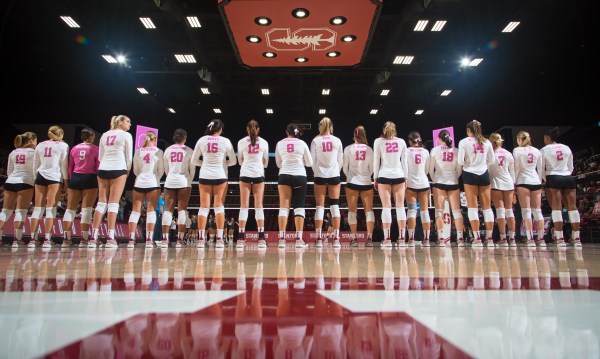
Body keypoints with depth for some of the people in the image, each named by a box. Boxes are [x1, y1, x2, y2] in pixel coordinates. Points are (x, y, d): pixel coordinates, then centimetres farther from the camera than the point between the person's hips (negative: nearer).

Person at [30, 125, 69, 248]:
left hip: (40, 176, 4)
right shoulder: (62, 145, 4)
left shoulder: (40, 145, 16)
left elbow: (35, 165, 15)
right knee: (50, 208, -5)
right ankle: (46, 239, -9)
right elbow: (64, 165, 0)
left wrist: (36, 177, 20)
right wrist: (66, 180, 3)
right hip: (55, 177, -4)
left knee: (37, 207, 6)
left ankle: (32, 239, 5)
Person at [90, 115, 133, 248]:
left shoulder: (104, 135, 17)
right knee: (113, 203, -5)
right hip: (118, 169, -5)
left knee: (101, 202, 5)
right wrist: (128, 171, 10)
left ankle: (94, 238, 1)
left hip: (103, 169, 5)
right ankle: (110, 238, -7)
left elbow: (100, 156, 15)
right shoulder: (126, 135, 1)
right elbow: (129, 156, 0)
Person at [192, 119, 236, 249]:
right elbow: (233, 161, 7)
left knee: (204, 206, 3)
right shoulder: (225, 141, -1)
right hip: (219, 176, -1)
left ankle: (201, 239, 1)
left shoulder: (201, 140, 2)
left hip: (204, 176, 1)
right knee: (219, 205, 5)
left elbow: (194, 160, 8)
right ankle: (219, 238, 0)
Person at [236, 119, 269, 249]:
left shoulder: (241, 142, 2)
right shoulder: (264, 142, 4)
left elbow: (240, 161, 11)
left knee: (244, 206, 0)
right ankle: (261, 238, -4)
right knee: (259, 206, 0)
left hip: (245, 174, 0)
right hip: (259, 174, 1)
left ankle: (241, 238, -4)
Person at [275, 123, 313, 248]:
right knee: (299, 207, 2)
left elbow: (278, 164, 14)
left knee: (284, 206, 0)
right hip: (300, 176, -1)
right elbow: (309, 163, 7)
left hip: (284, 176, 1)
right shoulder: (302, 144, 2)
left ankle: (282, 239, -6)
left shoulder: (280, 144, 6)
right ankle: (299, 239, -4)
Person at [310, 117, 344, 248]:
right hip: (334, 175, 1)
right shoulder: (337, 141, 2)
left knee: (320, 206, 2)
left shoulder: (315, 141, -2)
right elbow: (341, 160, 6)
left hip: (320, 176, -1)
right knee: (335, 206, 4)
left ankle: (319, 239, -1)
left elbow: (312, 160, 1)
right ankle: (336, 239, 0)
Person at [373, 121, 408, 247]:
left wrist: (375, 178, 5)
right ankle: (401, 237, 2)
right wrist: (406, 178, 13)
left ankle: (387, 238, -6)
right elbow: (404, 161, 9)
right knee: (400, 206, 3)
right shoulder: (401, 141, 9)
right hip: (399, 175, 2)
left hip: (384, 176, -2)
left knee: (386, 207, -3)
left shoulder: (378, 141, 3)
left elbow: (376, 161, 0)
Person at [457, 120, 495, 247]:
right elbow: (492, 161, 8)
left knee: (473, 207, 0)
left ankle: (477, 238, -4)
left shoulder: (464, 142, -5)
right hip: (484, 174, 3)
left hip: (470, 174, -3)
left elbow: (460, 161, -11)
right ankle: (489, 238, 9)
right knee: (487, 207, 7)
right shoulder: (486, 142, 6)